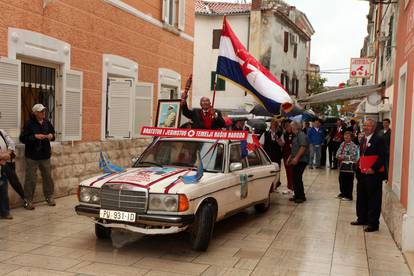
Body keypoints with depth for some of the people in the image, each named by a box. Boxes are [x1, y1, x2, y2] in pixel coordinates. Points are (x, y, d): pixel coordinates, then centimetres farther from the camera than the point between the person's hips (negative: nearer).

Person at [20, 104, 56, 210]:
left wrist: (51, 136, -2)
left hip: (45, 155, 5)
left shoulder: (47, 123, 5)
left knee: (48, 176, 12)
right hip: (32, 156, -5)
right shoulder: (29, 124, -11)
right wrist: (35, 136, -23)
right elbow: (23, 138, -12)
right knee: (31, 179, 0)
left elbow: (52, 132, 20)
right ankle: (28, 200, 9)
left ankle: (49, 197, 26)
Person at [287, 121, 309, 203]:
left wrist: (296, 158, -25)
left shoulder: (301, 135, -12)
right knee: (295, 178, 10)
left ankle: (301, 197, -3)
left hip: (301, 160, -10)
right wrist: (290, 158, 22)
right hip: (296, 160, 10)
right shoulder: (296, 136, 20)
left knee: (297, 178, -11)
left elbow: (303, 147, -23)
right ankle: (297, 195, 18)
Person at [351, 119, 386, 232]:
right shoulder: (363, 139, 14)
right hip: (362, 174, 8)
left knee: (373, 199, -1)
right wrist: (359, 167, 10)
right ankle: (362, 219, 32)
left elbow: (382, 157, -16)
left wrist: (373, 169, -21)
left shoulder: (379, 139, -11)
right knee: (361, 197, 17)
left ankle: (373, 224, 7)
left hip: (373, 174, -8)